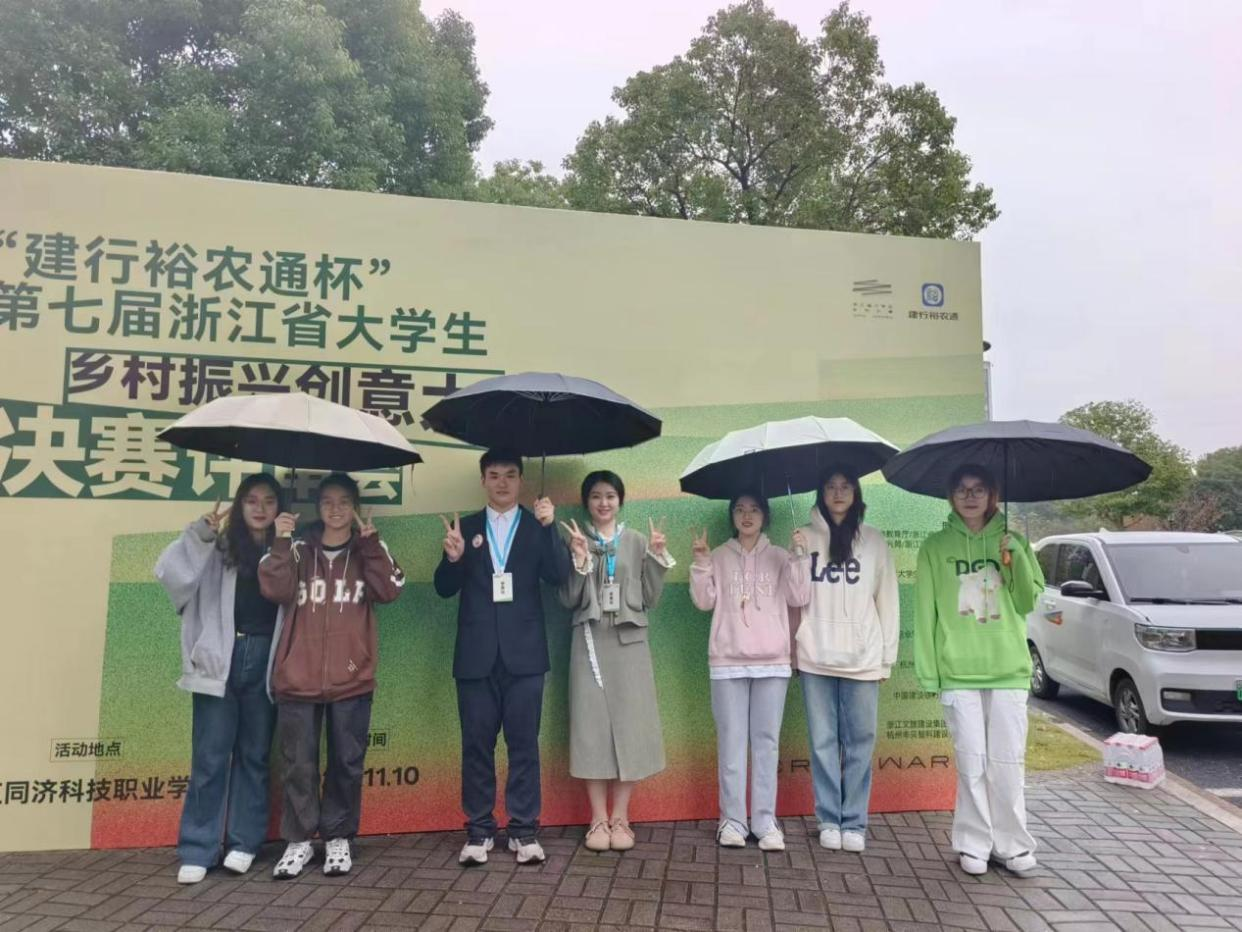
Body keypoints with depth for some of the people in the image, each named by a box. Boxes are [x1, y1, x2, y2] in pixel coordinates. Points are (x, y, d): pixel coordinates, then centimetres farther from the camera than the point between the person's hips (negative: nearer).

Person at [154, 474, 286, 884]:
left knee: (254, 754, 11)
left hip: (265, 661, 1)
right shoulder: (219, 548, 2)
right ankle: (198, 849, 13)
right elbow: (172, 573, -12)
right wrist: (200, 535, -21)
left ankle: (244, 842, 23)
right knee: (210, 756, 2)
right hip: (220, 659, -1)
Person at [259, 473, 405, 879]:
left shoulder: (369, 551, 7)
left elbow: (389, 590, -9)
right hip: (298, 677, 0)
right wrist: (281, 542, -15)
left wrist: (370, 542, -15)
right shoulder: (299, 549, 8)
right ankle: (299, 840, 22)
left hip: (350, 678, 0)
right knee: (298, 764, 8)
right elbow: (275, 589, -7)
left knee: (346, 763, 8)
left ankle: (338, 839, 23)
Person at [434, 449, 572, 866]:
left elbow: (558, 576, -8)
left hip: (523, 652, -1)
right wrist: (452, 557, -16)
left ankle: (524, 830, 14)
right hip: (477, 654, 1)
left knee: (524, 743, 4)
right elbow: (445, 589, 4)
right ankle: (478, 831, 17)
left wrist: (549, 528, -21)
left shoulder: (537, 526, 6)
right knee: (477, 744, 6)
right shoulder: (465, 527, 9)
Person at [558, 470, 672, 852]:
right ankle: (598, 819, 11)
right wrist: (580, 560, -13)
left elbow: (650, 599, 5)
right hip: (589, 641, 0)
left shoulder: (637, 541, 7)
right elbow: (568, 600, 0)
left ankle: (620, 818, 13)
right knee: (591, 725, 0)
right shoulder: (576, 541, 6)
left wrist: (658, 558, -6)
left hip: (628, 641, 1)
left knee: (629, 724, 2)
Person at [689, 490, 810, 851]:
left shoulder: (779, 557, 10)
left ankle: (765, 822, 9)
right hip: (727, 662, 0)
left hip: (772, 662, 1)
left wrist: (800, 557, -9)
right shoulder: (718, 557, 9)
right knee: (731, 741, 2)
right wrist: (700, 563, -8)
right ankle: (731, 820, 9)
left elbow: (798, 598, -1)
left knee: (767, 741, 3)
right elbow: (704, 602, 2)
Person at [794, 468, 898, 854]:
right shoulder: (805, 537, 5)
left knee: (860, 743, 4)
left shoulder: (873, 540, 5)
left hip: (863, 658, 0)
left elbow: (887, 601, 6)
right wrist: (792, 646, -1)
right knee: (823, 742, 6)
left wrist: (887, 656, 3)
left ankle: (854, 823, 15)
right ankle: (829, 820, 17)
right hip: (815, 656, 0)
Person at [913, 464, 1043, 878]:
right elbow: (926, 612, 2)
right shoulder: (936, 547, 4)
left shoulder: (1012, 542, 10)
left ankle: (1012, 844, 17)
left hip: (1008, 670, 1)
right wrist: (927, 671, -3)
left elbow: (1028, 603, 7)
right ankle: (974, 845, 14)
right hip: (957, 672, -1)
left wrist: (1017, 559, -9)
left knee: (1008, 763, 3)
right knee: (972, 762, 1)